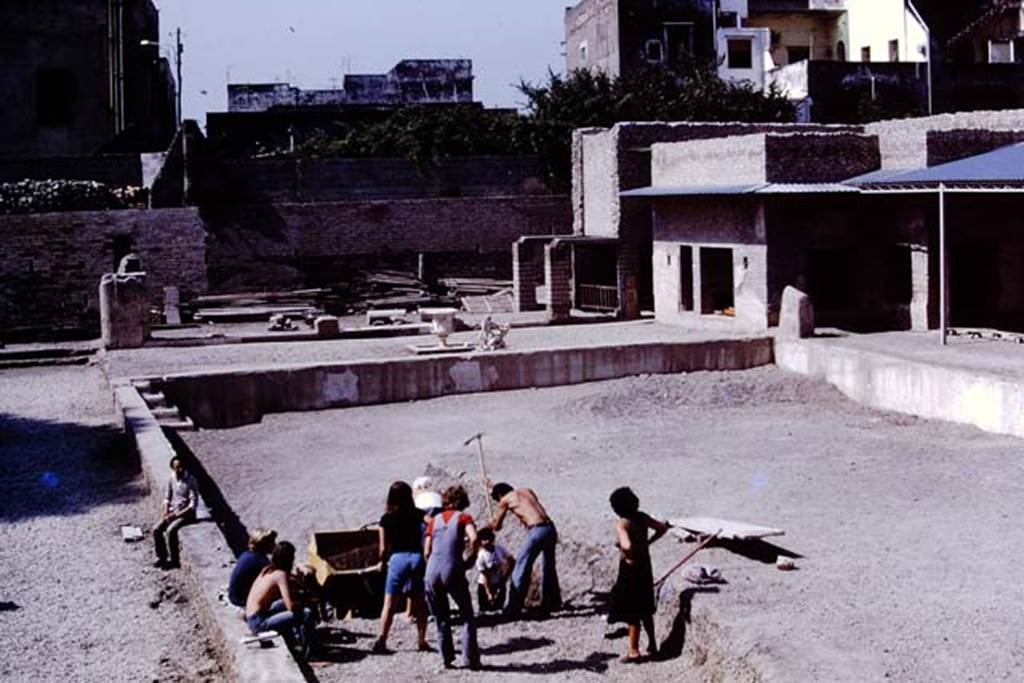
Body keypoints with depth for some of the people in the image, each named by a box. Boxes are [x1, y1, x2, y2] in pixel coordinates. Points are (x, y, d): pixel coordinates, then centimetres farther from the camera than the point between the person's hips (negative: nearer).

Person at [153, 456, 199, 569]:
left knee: (171, 530, -28)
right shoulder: (171, 478, 2)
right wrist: (166, 513, -5)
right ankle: (162, 557, 4)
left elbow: (193, 505, -18)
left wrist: (176, 514, -19)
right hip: (173, 511, 6)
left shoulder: (191, 481, -16)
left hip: (186, 513, -6)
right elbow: (167, 497, 13)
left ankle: (174, 560, -12)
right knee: (156, 529, -13)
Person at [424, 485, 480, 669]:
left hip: (432, 572, 3)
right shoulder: (463, 517, 6)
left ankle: (447, 659, 16)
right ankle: (470, 659, 6)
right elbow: (474, 538, -13)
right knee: (467, 617, 11)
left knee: (441, 620, 16)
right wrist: (471, 558, 1)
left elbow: (427, 552, 12)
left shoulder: (434, 520, 16)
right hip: (453, 572, -3)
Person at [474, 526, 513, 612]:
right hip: (484, 584, -3)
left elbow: (512, 562, -2)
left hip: (499, 583, 3)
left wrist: (505, 576, -9)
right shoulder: (481, 556, -23)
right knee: (485, 608, -1)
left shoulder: (500, 549, -13)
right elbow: (485, 577, -21)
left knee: (499, 605, 6)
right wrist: (489, 594, -19)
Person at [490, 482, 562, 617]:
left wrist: (493, 522, 38)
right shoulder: (527, 491, 23)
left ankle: (513, 609, 0)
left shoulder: (505, 500, 9)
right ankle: (552, 602, 37)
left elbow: (496, 526, 19)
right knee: (549, 567, 24)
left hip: (537, 531, -6)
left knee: (521, 569, 1)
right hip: (550, 528, 6)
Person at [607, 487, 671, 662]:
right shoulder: (642, 517, 1)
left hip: (630, 569, -7)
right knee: (645, 608, 20)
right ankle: (652, 645, 29)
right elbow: (662, 528, 11)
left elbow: (627, 546, -36)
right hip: (645, 567, 7)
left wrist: (628, 555, -16)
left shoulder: (622, 524, -21)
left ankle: (633, 650, 8)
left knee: (632, 611, 2)